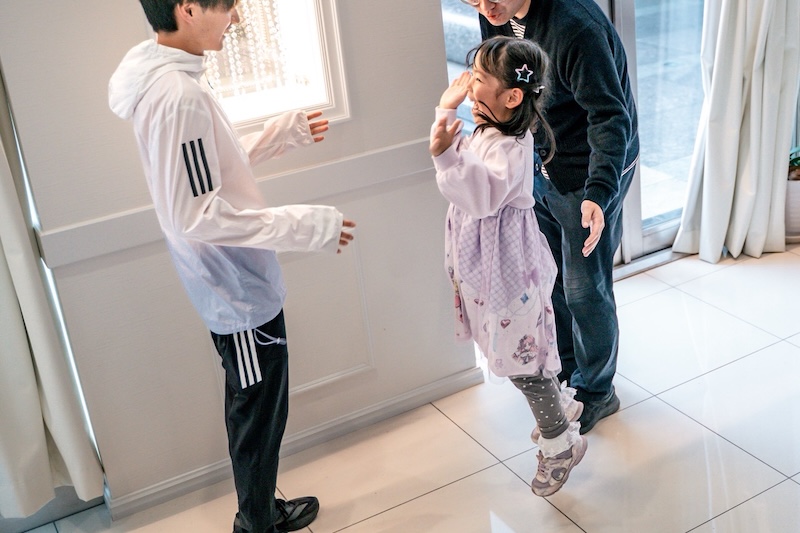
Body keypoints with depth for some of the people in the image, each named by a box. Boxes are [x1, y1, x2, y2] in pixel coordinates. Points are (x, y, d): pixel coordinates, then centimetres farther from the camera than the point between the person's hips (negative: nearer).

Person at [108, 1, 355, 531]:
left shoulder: (172, 77, 4)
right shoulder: (178, 94, -27)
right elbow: (199, 216, -29)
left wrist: (282, 133, 13)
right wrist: (306, 225, -25)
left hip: (234, 283, 10)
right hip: (242, 290, -10)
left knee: (256, 408, 24)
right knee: (260, 414, 9)